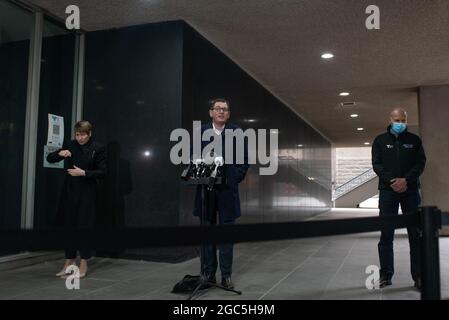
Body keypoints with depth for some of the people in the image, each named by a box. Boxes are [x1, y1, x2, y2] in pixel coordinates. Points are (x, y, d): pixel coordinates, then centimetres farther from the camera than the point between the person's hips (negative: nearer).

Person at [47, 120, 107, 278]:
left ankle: (84, 264, 12)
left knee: (84, 226, -1)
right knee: (68, 226, 8)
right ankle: (69, 262, 21)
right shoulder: (69, 145, 6)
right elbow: (49, 159, 8)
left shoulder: (98, 149, -5)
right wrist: (59, 153, -12)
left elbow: (102, 172, -7)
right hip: (69, 191, 4)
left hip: (87, 193, -4)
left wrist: (83, 173, -18)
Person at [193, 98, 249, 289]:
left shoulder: (236, 132, 3)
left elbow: (244, 160, 3)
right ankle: (208, 274, 18)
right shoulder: (200, 131, 7)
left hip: (227, 189, -1)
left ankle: (226, 275, 12)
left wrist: (234, 179, -6)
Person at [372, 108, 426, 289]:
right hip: (387, 191, -1)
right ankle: (386, 274, 8)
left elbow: (420, 163, 1)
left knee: (416, 234, 2)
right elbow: (377, 164, -1)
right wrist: (392, 181, -16)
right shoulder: (380, 140, 9)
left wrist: (406, 180, -16)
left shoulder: (414, 140, 10)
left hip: (410, 190, 1)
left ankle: (418, 275, 9)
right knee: (386, 235, 1)